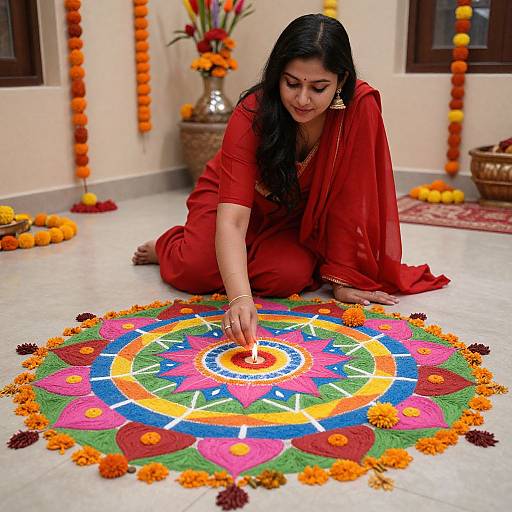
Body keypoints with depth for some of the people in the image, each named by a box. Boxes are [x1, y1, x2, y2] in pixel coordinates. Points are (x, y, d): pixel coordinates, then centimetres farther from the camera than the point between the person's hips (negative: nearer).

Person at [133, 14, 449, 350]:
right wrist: (240, 296, -55)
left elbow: (350, 198, -21)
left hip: (297, 217, 2)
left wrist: (343, 278, -21)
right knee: (197, 272, -23)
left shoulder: (361, 107, -29)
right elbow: (232, 217, -40)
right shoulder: (253, 112, -32)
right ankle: (169, 246, 15)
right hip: (232, 197, -1)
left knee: (288, 277, -25)